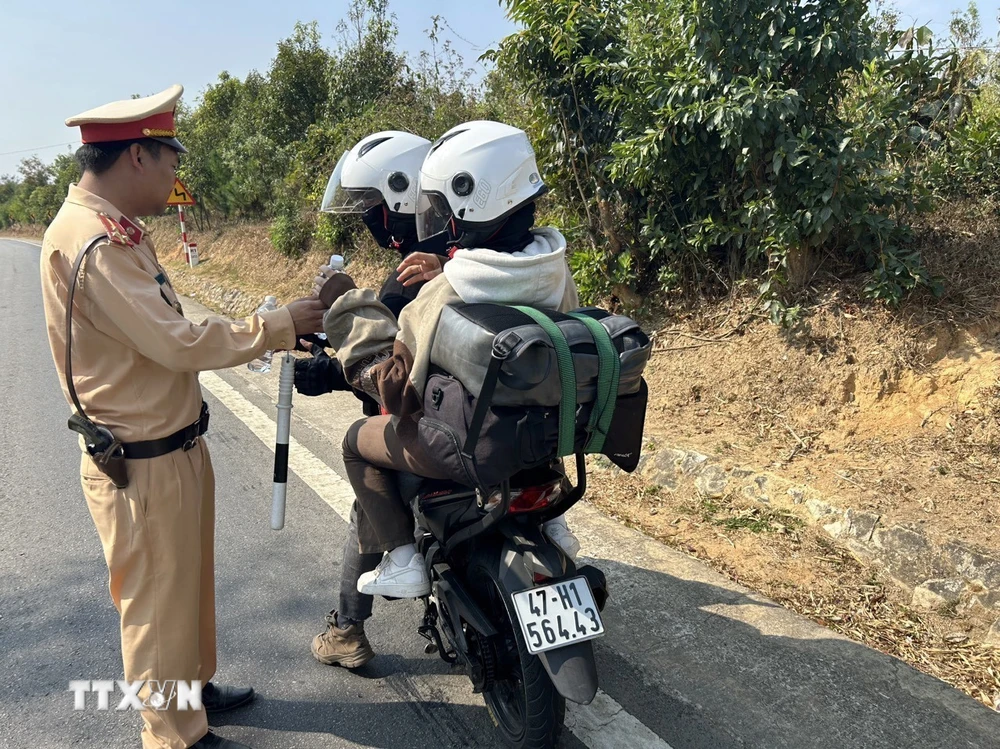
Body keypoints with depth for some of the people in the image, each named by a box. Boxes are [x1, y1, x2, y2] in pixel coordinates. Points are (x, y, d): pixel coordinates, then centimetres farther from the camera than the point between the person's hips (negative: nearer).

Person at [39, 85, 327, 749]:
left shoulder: (116, 230, 9)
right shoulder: (91, 241, -23)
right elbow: (178, 344, -28)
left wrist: (271, 332, 9)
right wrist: (279, 325, -19)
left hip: (176, 447, 10)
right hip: (143, 465, -10)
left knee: (188, 583, 25)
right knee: (159, 601, 8)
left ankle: (191, 684, 46)